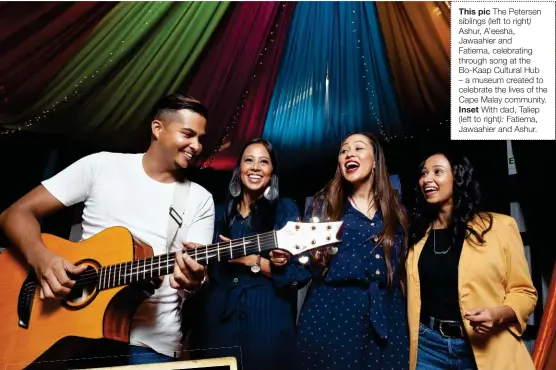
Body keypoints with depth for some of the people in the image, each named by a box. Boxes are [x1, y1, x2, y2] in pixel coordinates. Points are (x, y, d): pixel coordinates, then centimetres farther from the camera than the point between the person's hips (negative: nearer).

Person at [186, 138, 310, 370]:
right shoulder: (222, 210, 9)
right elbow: (207, 264, 14)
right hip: (217, 318, 3)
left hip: (267, 319, -3)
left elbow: (300, 274, -9)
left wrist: (252, 260, -17)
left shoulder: (285, 209, -2)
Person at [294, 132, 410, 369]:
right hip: (329, 317, -2)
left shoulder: (395, 211, 10)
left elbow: (401, 270, 13)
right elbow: (304, 263, 2)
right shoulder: (324, 203, 4)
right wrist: (315, 256, -19)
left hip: (386, 321, 2)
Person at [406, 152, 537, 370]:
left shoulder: (499, 226, -6)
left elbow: (523, 291, -2)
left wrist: (498, 315, -19)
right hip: (429, 346, 3)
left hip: (487, 350, -2)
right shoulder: (417, 235, 5)